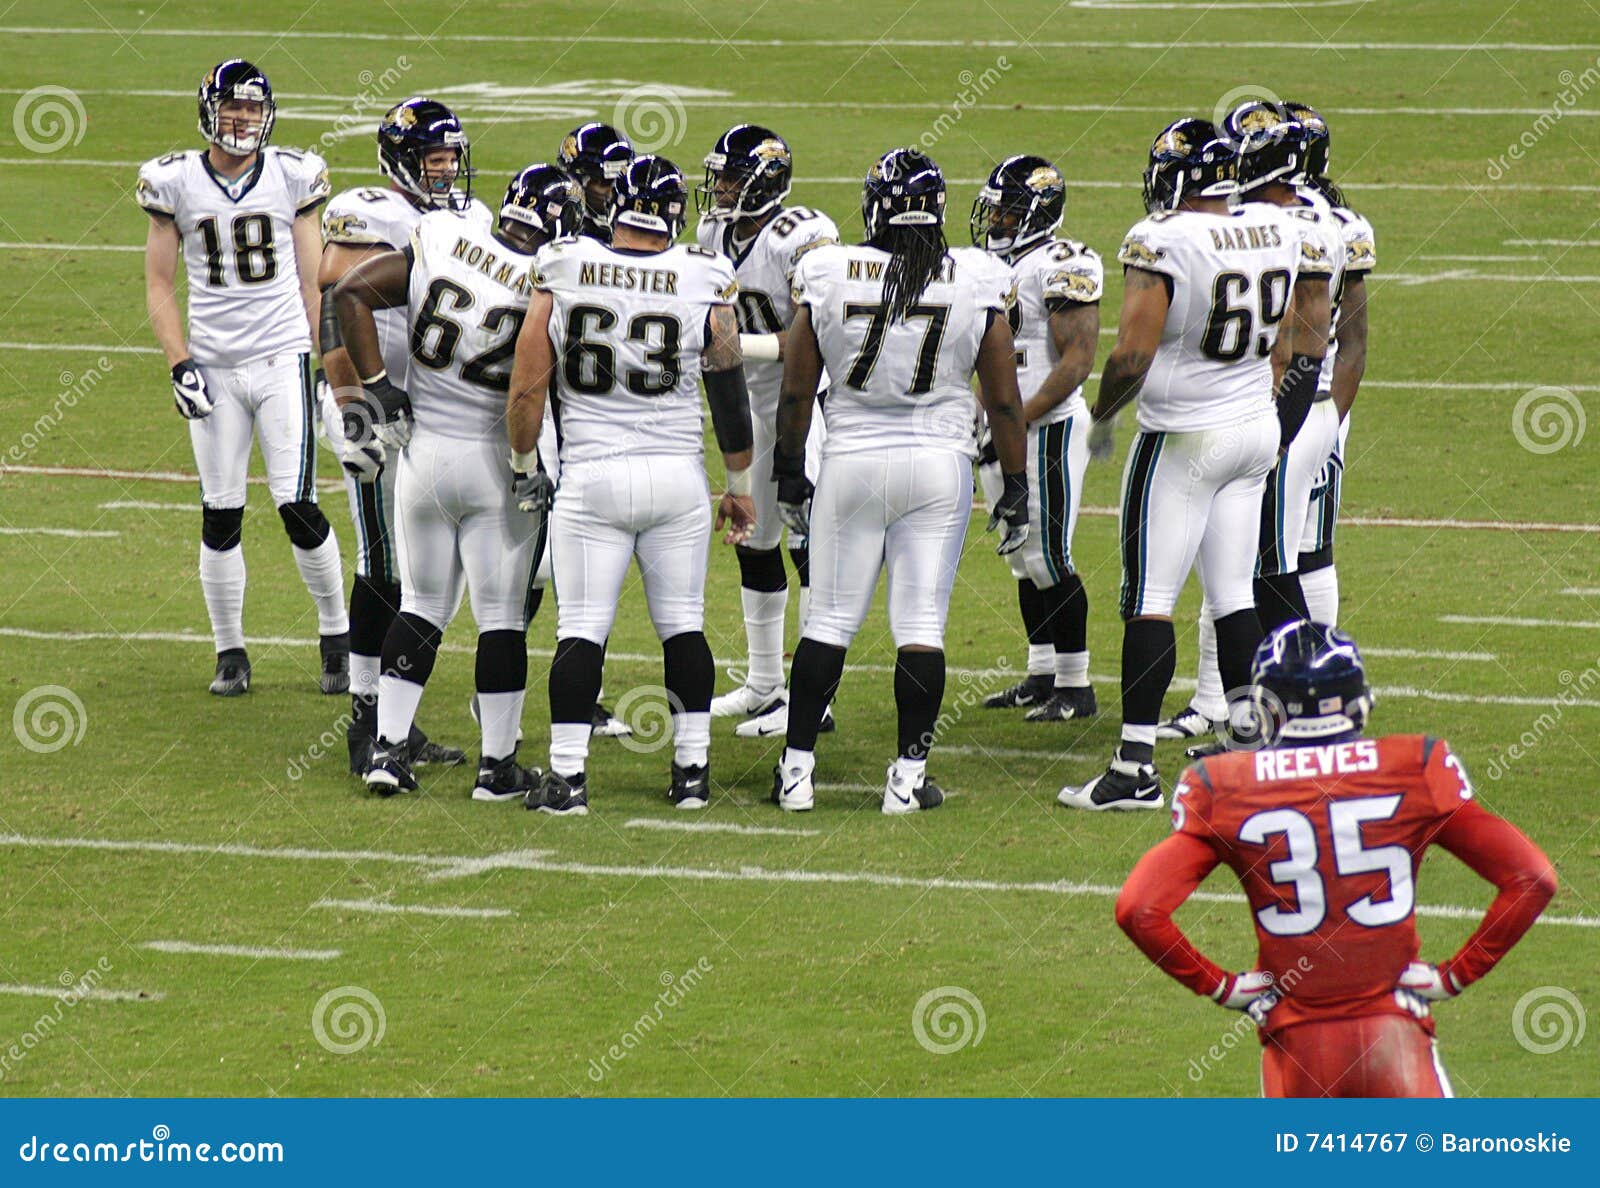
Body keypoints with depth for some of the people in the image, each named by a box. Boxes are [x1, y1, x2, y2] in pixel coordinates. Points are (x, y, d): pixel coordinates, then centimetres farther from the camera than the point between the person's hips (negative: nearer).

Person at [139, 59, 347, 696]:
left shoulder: (291, 177, 2)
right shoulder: (175, 183, 2)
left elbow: (312, 280, 8)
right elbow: (159, 285, 5)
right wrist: (179, 365, -6)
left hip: (283, 361, -1)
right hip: (213, 367, 1)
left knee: (298, 507, -7)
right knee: (220, 516, 2)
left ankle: (336, 635, 11)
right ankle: (230, 654, 14)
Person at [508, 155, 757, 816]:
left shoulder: (562, 274, -4)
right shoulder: (703, 284, -4)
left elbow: (528, 388, -1)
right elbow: (729, 397, 2)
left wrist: (522, 463, 15)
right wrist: (740, 485, 14)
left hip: (591, 477, -1)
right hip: (677, 476, 1)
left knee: (580, 629, 2)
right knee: (683, 625, 11)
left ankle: (567, 776, -2)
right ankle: (692, 771, 14)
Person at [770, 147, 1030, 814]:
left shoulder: (828, 277, -6)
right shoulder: (976, 284, -5)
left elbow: (796, 391, 2)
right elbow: (1003, 400, 0)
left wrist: (789, 471, 15)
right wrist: (1015, 488, 9)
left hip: (852, 461, 0)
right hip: (939, 465, 0)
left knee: (829, 621, 9)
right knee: (920, 624, 4)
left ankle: (797, 771, 10)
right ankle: (908, 777, 3)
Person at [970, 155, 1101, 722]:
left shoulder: (1060, 266, -14)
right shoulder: (996, 265, 14)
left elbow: (1077, 360, -18)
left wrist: (1020, 419, -22)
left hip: (1048, 428, -9)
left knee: (1049, 561, -8)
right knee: (1024, 561, 13)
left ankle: (1076, 688, -2)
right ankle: (1042, 675, 20)